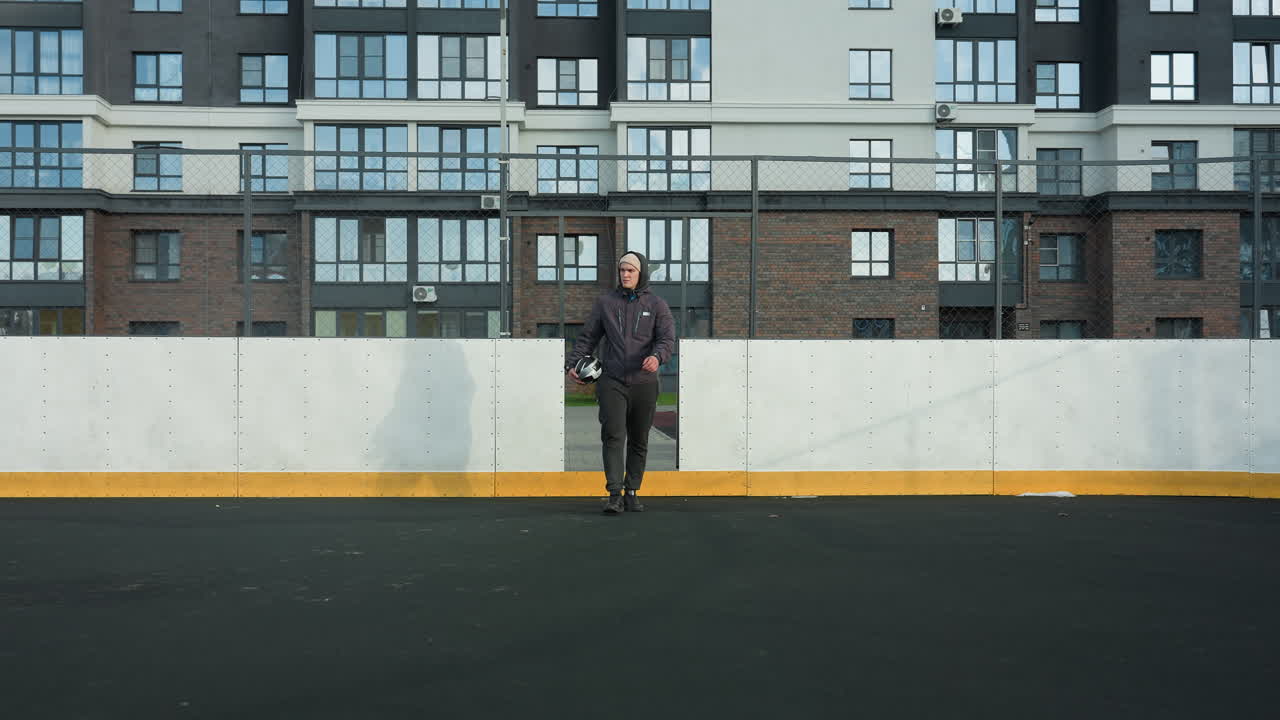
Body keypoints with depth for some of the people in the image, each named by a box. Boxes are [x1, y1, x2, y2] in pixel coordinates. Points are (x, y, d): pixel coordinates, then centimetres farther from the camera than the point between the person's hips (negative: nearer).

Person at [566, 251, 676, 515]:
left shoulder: (656, 305, 5)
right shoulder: (605, 302, 8)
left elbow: (667, 338, -7)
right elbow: (587, 337, 12)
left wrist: (657, 356, -29)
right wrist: (572, 364, 0)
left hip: (644, 382, 1)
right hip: (612, 381, -1)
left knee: (639, 441, 7)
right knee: (613, 435, -13)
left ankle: (632, 493, 18)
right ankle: (615, 495, -15)